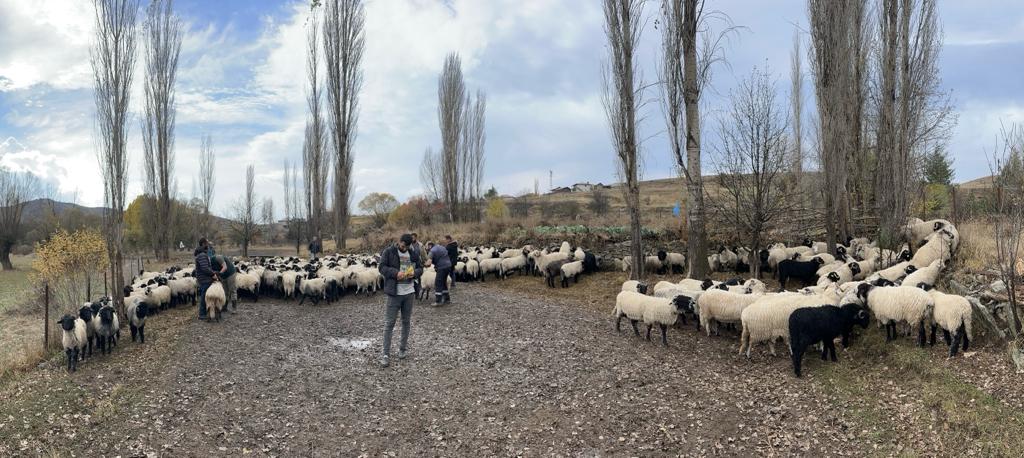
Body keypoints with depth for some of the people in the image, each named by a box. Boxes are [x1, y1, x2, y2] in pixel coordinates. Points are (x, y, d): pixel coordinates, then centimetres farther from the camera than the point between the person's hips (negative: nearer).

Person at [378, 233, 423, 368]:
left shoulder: (414, 253, 6)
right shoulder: (388, 252, -6)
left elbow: (420, 268, 12)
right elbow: (382, 267, -8)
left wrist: (414, 273, -10)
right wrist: (396, 273, -23)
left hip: (409, 292, 4)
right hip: (394, 293, -4)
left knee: (406, 321, 13)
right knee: (389, 323, -4)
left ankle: (403, 348, 29)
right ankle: (386, 354, -1)